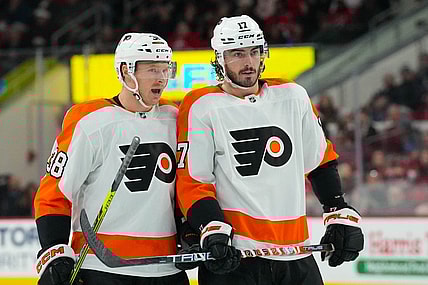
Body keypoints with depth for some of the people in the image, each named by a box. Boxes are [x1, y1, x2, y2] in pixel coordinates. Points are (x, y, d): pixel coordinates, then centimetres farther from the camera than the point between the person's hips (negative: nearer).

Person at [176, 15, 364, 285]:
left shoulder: (293, 96, 10)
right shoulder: (202, 107, -3)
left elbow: (322, 160, 18)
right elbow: (190, 181, -5)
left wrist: (341, 215, 12)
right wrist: (213, 230, -17)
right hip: (234, 253, -4)